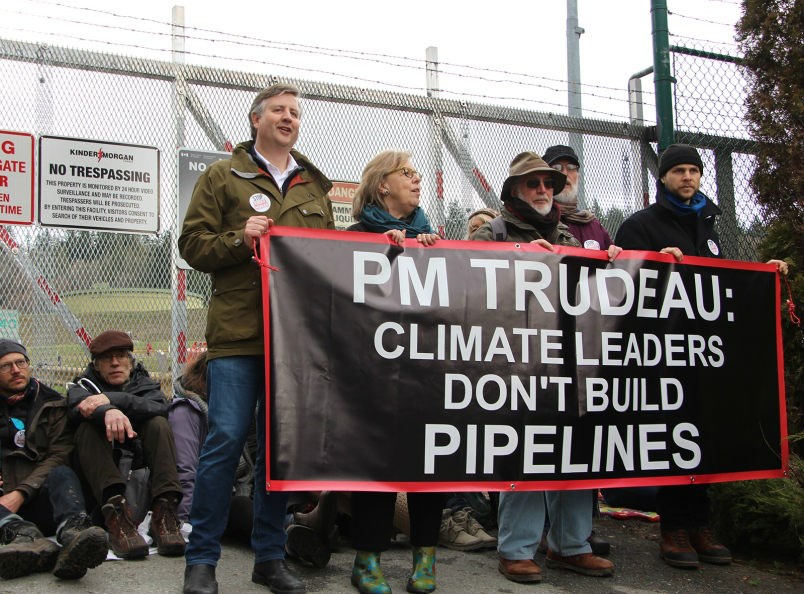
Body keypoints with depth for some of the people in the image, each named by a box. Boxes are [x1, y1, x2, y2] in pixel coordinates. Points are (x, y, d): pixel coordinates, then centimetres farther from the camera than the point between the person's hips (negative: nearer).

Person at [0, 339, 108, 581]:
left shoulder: (52, 404, 14)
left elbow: (59, 455, 1)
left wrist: (21, 493, -15)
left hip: (37, 502, 0)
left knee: (62, 474, -31)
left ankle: (73, 530, -61)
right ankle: (24, 535, -59)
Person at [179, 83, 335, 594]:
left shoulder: (315, 187, 21)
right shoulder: (222, 177, 9)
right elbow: (193, 243, 3)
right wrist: (240, 238, -13)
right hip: (238, 332, -4)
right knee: (226, 440, -7)